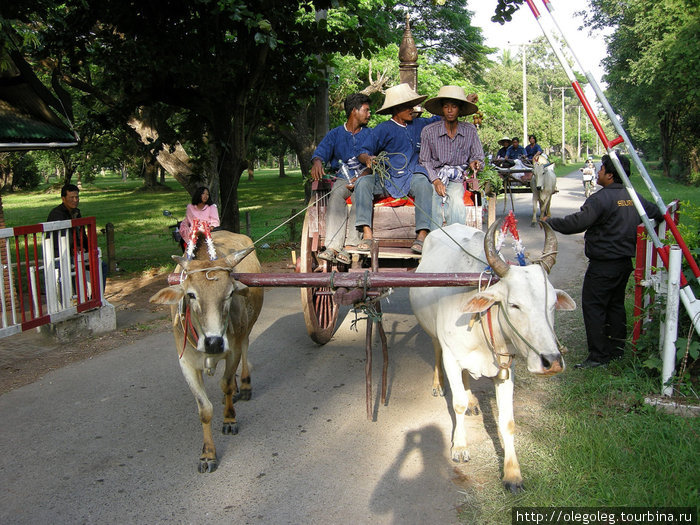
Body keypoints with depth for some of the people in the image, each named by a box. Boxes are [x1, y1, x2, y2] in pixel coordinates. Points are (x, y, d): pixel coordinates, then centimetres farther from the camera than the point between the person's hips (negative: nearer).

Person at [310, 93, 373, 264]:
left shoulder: (370, 134, 14)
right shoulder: (335, 134, 15)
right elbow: (321, 151, 0)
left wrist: (360, 178, -18)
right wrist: (317, 162, -26)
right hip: (342, 178, 1)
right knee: (336, 194, -33)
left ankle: (351, 245, -40)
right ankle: (333, 246, -44)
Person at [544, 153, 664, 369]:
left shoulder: (601, 198, -18)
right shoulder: (633, 197, 8)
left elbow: (577, 222, -25)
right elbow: (657, 213, 22)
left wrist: (550, 222, -13)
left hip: (603, 265, -9)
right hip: (625, 261, 9)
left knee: (593, 306, -3)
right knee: (616, 305, 17)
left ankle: (598, 355, -3)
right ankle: (617, 349, 26)